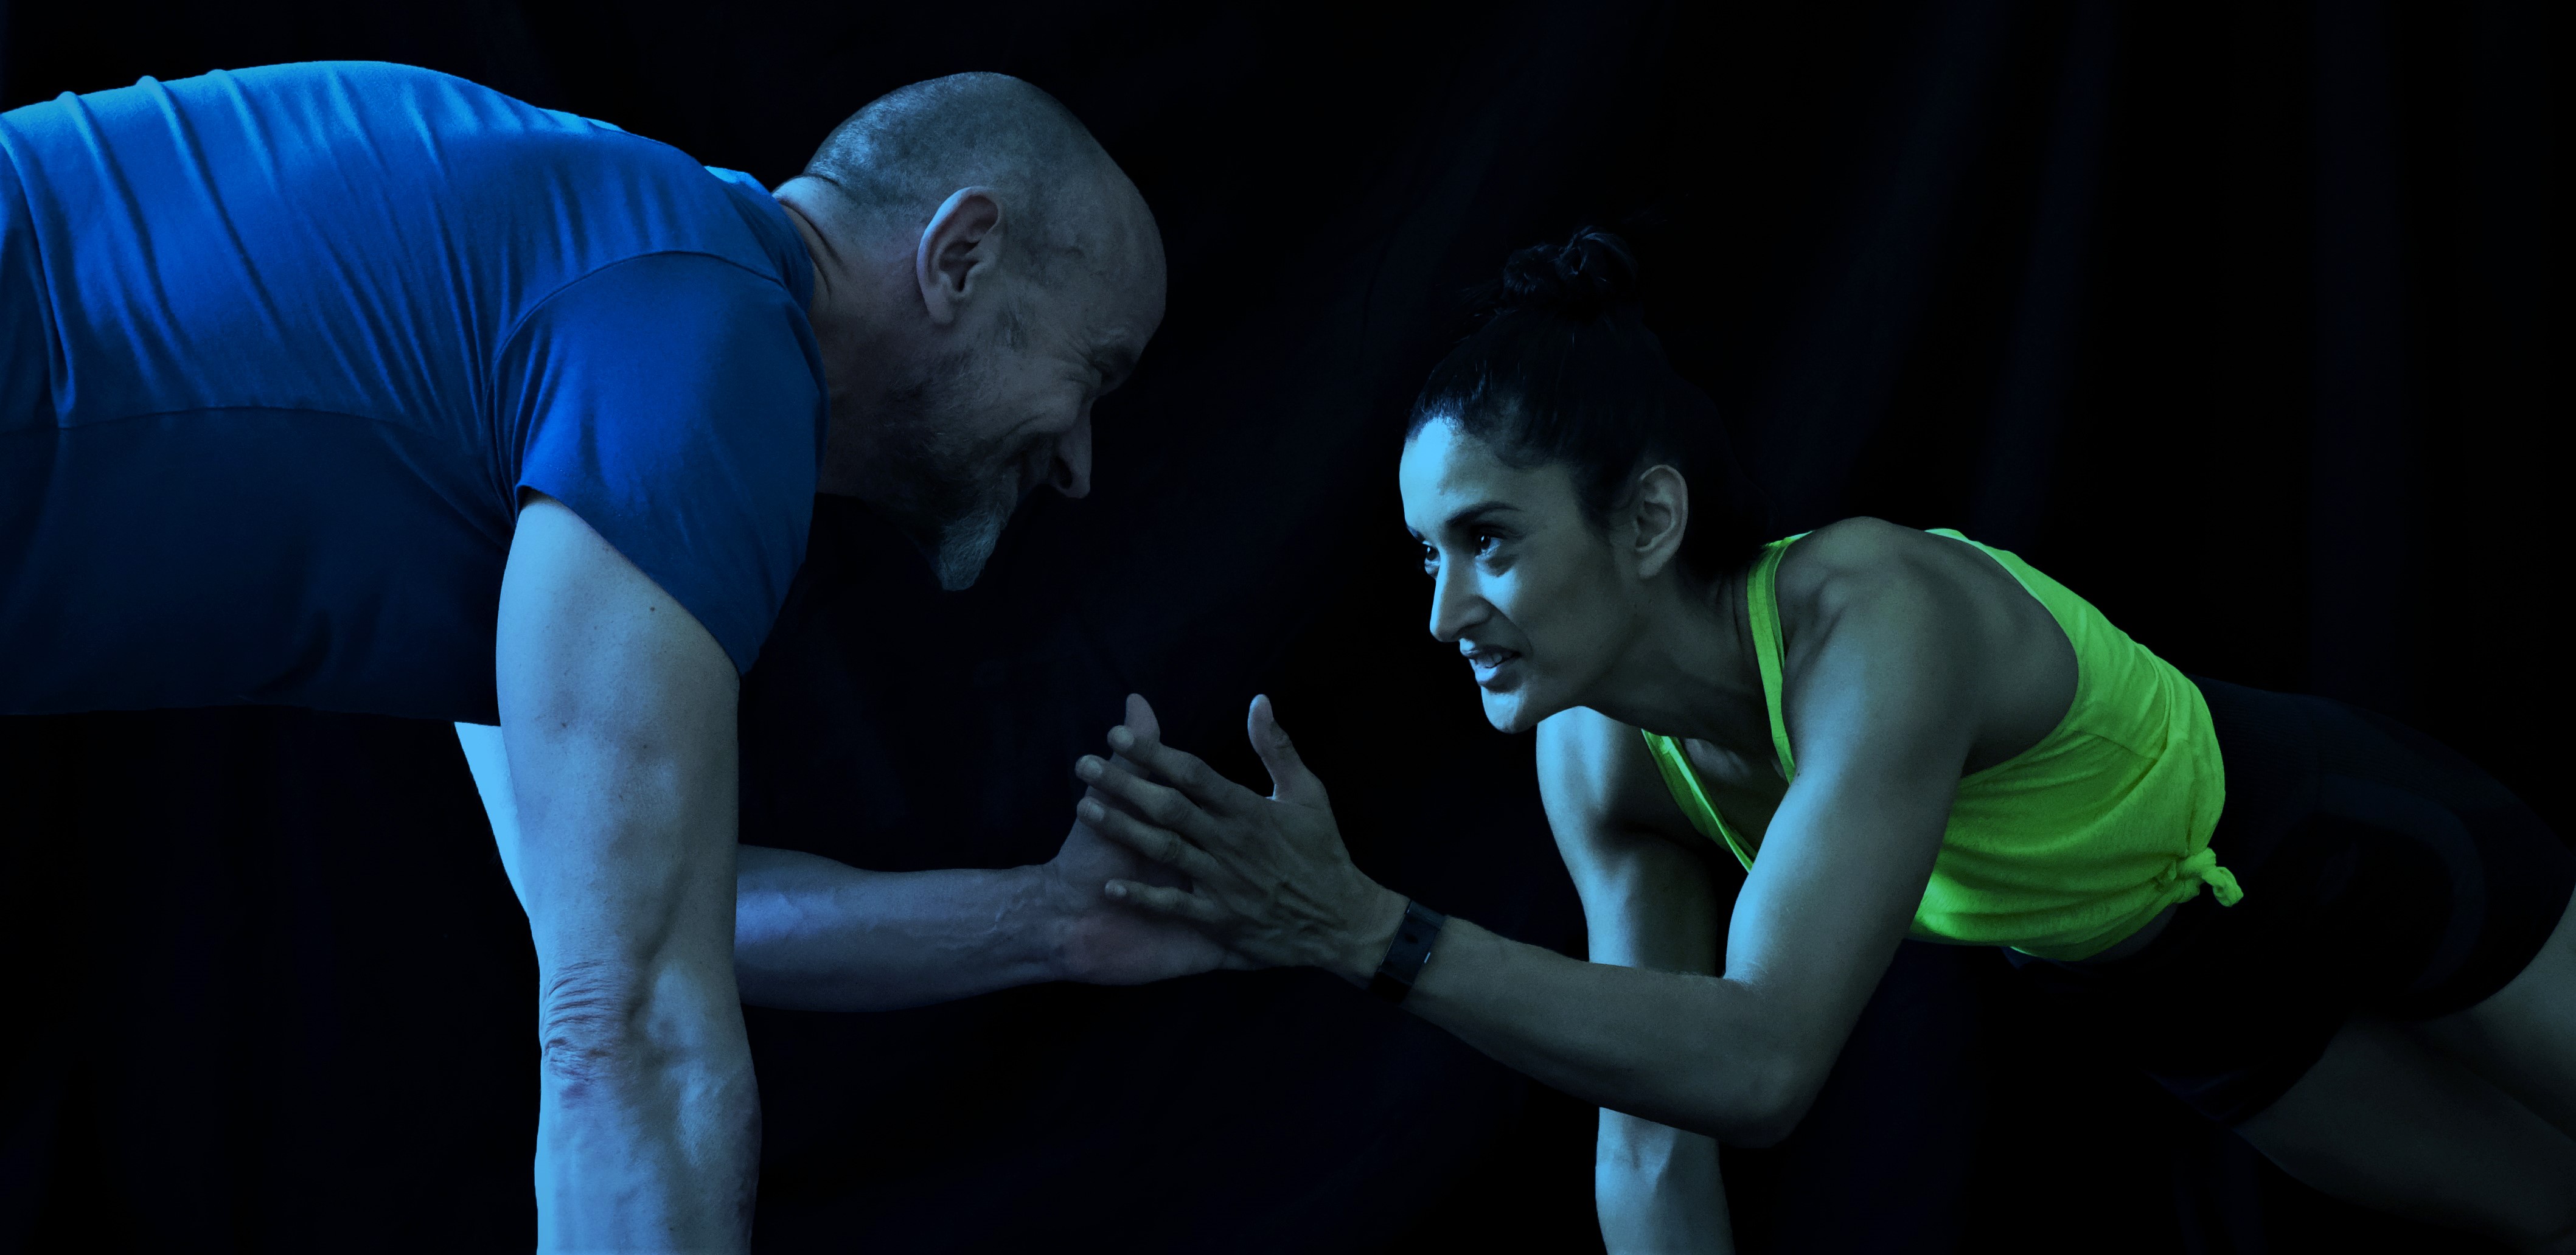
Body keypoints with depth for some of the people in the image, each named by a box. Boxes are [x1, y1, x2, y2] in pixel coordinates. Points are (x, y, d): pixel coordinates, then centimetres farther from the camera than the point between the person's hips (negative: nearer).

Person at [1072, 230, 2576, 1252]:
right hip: (2152, 972, 5)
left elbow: (1761, 1060, -52)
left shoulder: (1874, 620, -43)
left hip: (2335, 846, -5)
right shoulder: (1602, 761, -22)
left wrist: (1365, 928, -57)